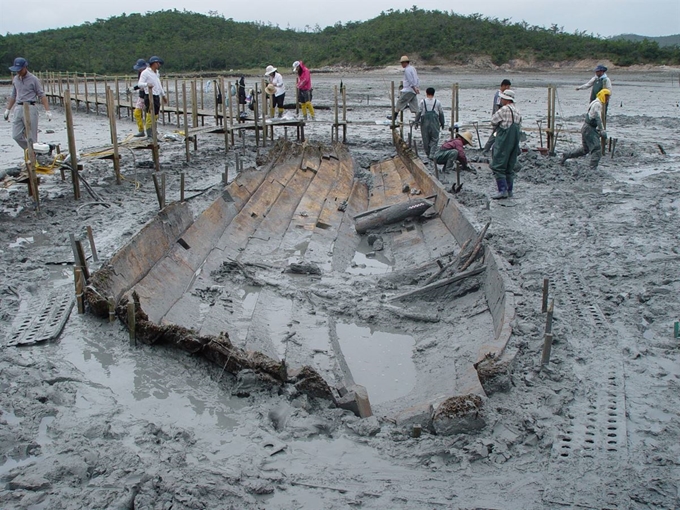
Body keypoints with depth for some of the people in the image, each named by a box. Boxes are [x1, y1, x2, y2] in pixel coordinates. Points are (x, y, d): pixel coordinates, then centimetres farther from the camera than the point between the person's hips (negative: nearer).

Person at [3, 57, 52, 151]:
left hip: (30, 109, -6)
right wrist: (7, 110, 22)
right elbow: (13, 95, 23)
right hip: (18, 109, 6)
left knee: (31, 138, -5)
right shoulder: (15, 79, 14)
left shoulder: (33, 79, -3)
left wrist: (47, 111, -10)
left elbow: (42, 95, -3)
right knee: (16, 136, 0)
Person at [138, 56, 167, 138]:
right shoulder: (145, 72, -9)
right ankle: (150, 135, -9)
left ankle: (153, 134, 18)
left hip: (157, 97, 8)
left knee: (155, 116, 11)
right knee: (150, 116, -11)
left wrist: (163, 95, 30)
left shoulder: (157, 72, 17)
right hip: (150, 97, -8)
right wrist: (147, 84, -37)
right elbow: (140, 84, -18)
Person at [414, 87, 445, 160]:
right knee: (434, 139, 4)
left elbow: (418, 112, 0)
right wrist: (442, 123, 21)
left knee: (426, 139, 11)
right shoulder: (437, 102, 5)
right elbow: (441, 113, 10)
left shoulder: (422, 102, 1)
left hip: (425, 122, 0)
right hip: (434, 122, 0)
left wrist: (416, 122, 8)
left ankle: (428, 154, 19)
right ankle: (432, 154, -8)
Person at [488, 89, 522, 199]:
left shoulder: (504, 109, -13)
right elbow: (519, 127, 16)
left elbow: (493, 121, -6)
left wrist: (496, 128, 14)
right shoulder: (517, 111, 12)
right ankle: (509, 190, 15)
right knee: (510, 167, 13)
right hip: (514, 142, 9)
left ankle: (503, 190, -13)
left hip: (503, 142, -9)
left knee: (498, 167, -6)